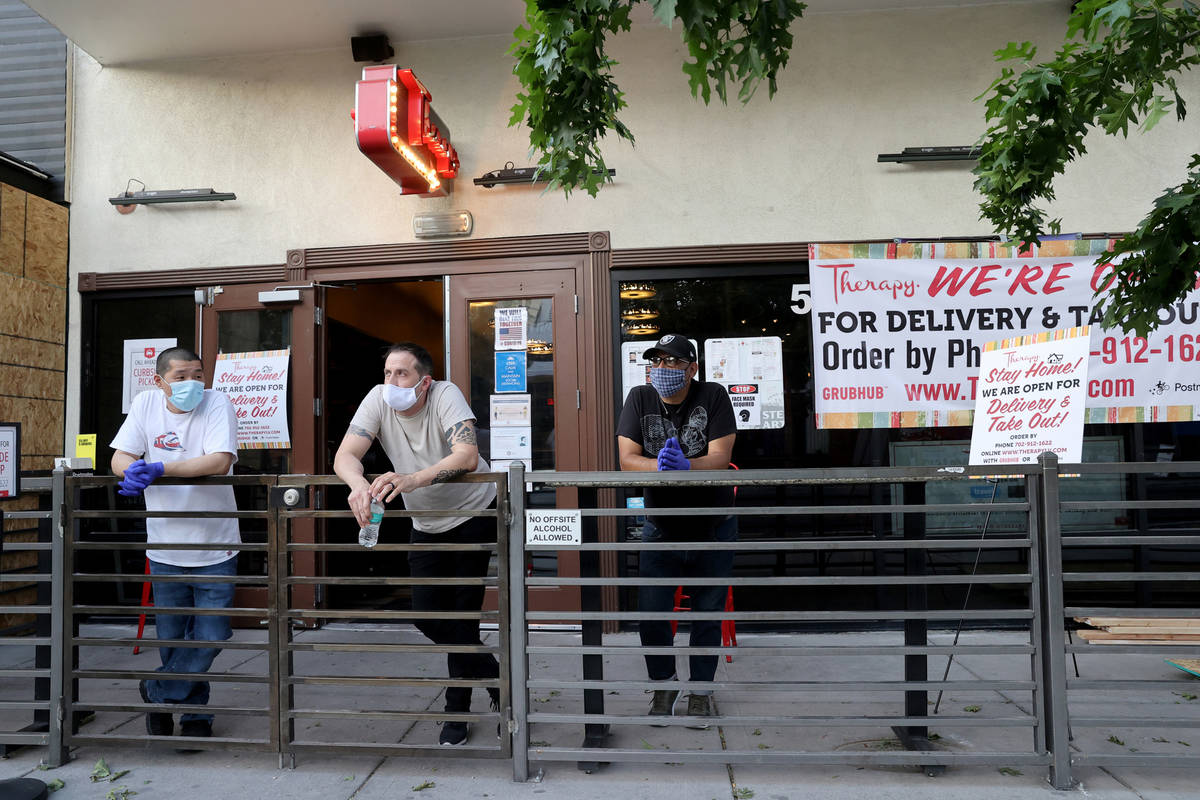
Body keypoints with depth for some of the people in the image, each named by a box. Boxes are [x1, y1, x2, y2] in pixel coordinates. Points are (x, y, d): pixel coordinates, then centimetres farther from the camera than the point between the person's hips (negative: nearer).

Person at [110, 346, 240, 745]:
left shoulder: (216, 403, -11)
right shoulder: (145, 404, -1)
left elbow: (220, 461, -24)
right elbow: (120, 458, -2)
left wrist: (158, 468, -30)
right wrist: (136, 472, -26)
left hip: (214, 547, -3)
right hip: (165, 545, 3)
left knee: (210, 637, -1)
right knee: (171, 638, 12)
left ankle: (157, 692, 25)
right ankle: (196, 714, 32)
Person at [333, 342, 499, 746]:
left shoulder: (446, 395, -24)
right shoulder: (378, 398, -13)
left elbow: (467, 457, -39)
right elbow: (345, 456, -21)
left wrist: (410, 480, -55)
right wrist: (359, 484, -45)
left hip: (474, 514, -5)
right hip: (426, 524, 5)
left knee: (461, 613, -4)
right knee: (427, 617, 3)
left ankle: (457, 711, 19)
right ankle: (491, 673, 27)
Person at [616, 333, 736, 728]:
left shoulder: (713, 396, -11)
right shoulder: (640, 398, -6)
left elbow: (720, 458, -19)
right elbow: (627, 459, -13)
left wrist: (684, 466, -37)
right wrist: (660, 465, -32)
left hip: (713, 526, -1)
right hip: (660, 527, 1)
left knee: (707, 613, 9)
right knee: (650, 613, 1)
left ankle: (700, 691, 29)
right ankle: (663, 685, 26)